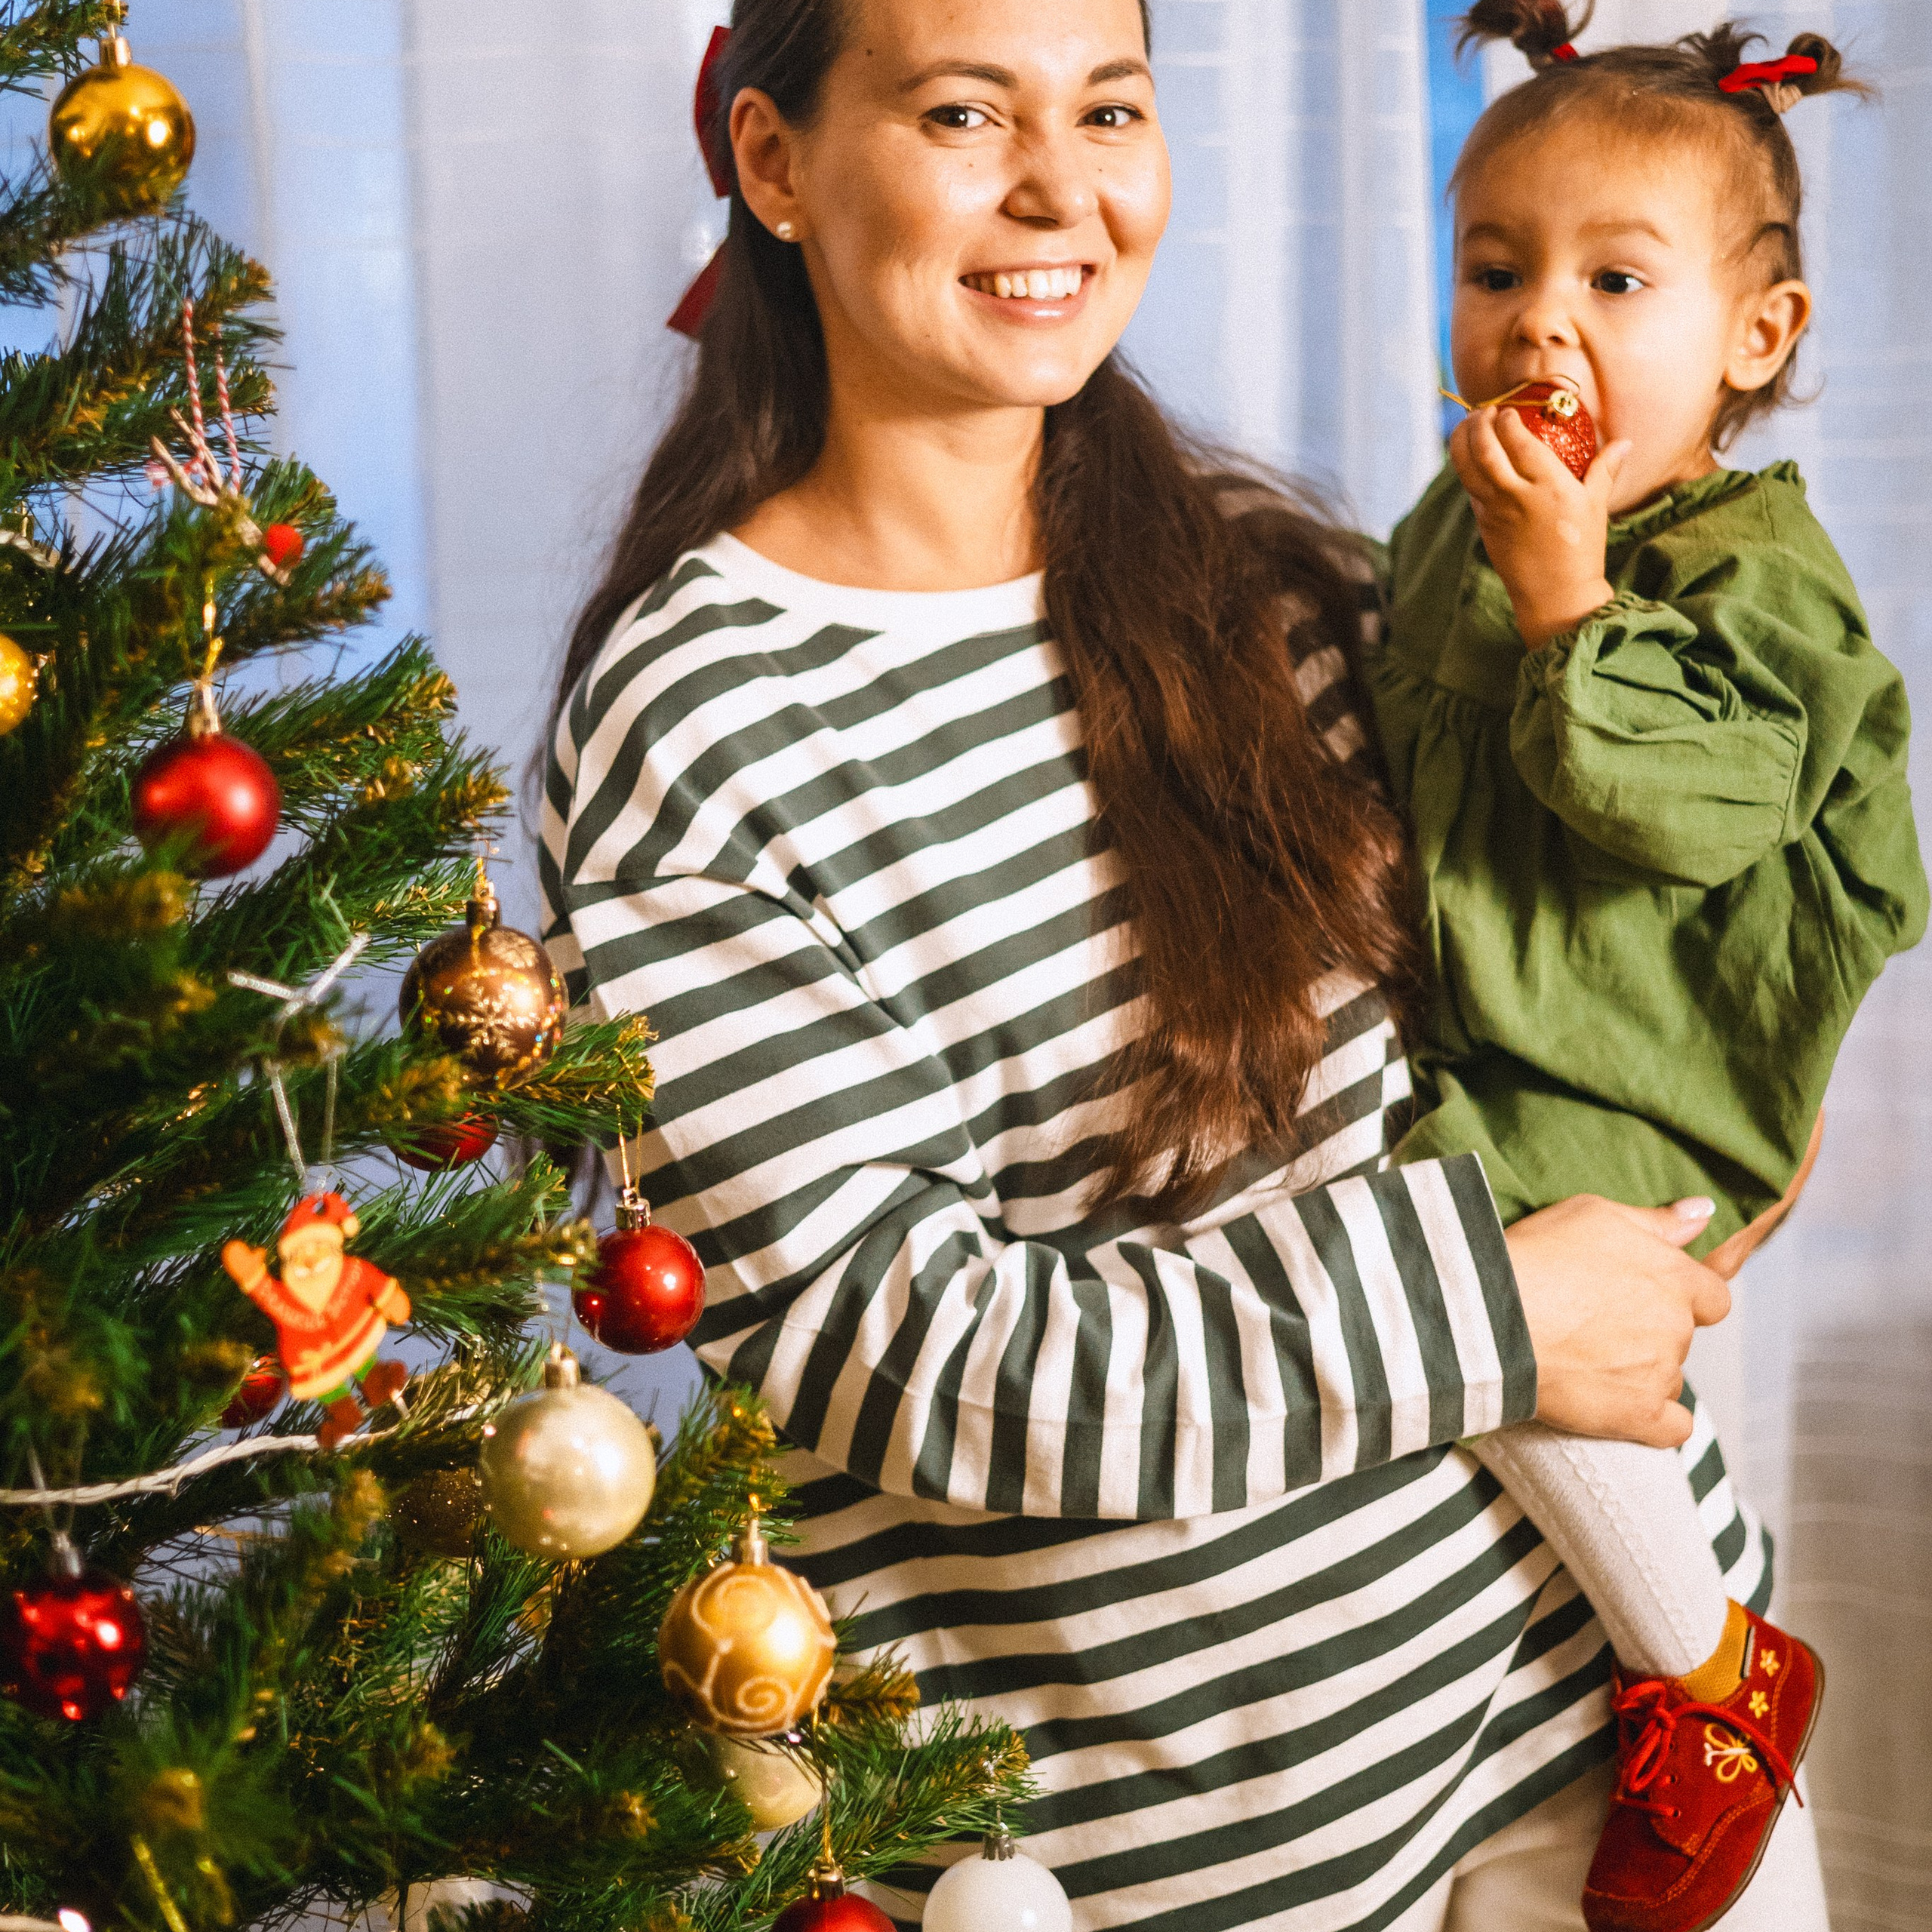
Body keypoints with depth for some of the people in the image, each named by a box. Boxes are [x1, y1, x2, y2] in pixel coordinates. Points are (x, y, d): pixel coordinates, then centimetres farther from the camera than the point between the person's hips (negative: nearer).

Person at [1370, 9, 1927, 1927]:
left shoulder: (1751, 570, -12)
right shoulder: (1457, 518, 9)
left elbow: (1678, 813, -26)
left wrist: (1568, 596, -26)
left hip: (1620, 1080, -9)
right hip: (1451, 1038, 9)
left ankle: (1713, 1671, -8)